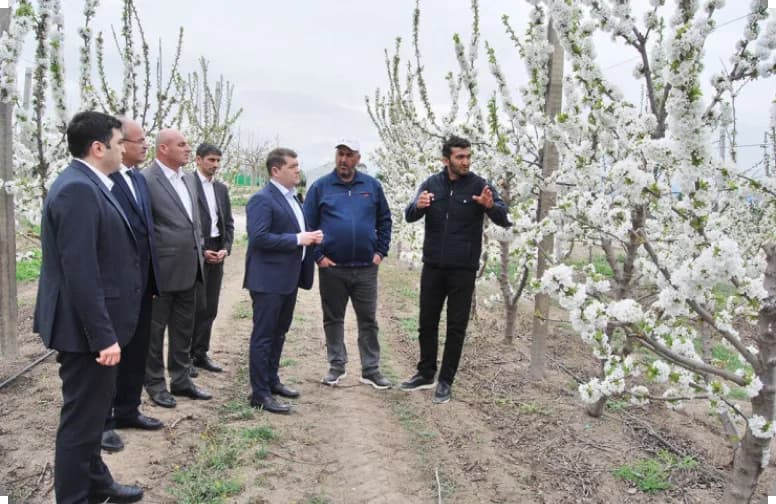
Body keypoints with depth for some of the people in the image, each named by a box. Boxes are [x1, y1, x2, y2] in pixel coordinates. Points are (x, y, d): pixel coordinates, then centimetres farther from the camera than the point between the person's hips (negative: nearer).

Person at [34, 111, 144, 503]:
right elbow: (79, 272, -25)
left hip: (95, 325, 11)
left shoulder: (87, 185, 11)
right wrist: (103, 336, -24)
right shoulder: (77, 189, -21)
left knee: (92, 411, 22)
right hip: (88, 329, -11)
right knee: (82, 417, 4)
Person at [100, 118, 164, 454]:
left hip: (142, 280, 8)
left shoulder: (140, 178, 12)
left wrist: (154, 274, 13)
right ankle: (102, 420, 20)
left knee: (137, 351, 17)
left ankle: (127, 410, 33)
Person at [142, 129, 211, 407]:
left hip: (189, 270, 8)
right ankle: (155, 384, 23)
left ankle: (181, 380, 30)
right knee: (155, 330, 9)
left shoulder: (187, 180, 12)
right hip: (161, 271, -8)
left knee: (184, 329, 17)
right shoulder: (146, 180, -13)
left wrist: (199, 253, 15)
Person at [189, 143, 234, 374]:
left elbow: (228, 222, 16)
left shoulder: (222, 188, 14)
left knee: (210, 308, 9)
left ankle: (201, 353, 19)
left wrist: (226, 248, 1)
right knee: (197, 306, -3)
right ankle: (186, 354, 11)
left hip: (217, 253, 6)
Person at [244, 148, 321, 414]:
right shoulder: (262, 199, -15)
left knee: (279, 334, 18)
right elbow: (258, 237, -24)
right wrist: (298, 239, -22)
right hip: (269, 279, -9)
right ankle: (260, 394, 8)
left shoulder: (292, 197, 14)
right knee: (263, 336, -1)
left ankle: (271, 380, 32)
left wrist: (309, 237, 2)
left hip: (289, 278, 9)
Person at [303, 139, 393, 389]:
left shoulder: (372, 185, 5)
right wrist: (318, 255, -6)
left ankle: (371, 369, 18)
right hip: (331, 267, -1)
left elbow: (384, 220, 10)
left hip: (366, 268, 1)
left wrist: (381, 251, 2)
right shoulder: (320, 186, 0)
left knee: (368, 320, 7)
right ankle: (336, 366, 24)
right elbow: (308, 225, 1)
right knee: (333, 319, 10)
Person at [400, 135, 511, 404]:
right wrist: (418, 205, -30)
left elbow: (505, 219, -15)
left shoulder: (479, 185, -7)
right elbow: (409, 216, -6)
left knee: (456, 326, 5)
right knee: (427, 322, 12)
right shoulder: (431, 183, 2)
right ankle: (426, 373, 28)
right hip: (432, 266, 3)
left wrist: (491, 206, -37)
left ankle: (446, 380, 18)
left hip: (463, 269, -2)